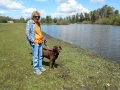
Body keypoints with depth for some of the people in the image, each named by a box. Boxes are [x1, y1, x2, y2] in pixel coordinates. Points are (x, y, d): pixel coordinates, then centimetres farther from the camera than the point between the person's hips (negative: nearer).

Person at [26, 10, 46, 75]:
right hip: (34, 43, -7)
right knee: (35, 56, -4)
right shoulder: (29, 22, -8)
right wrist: (32, 40, -18)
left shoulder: (38, 23, 14)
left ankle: (40, 67, 27)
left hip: (40, 42, 8)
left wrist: (43, 38, 14)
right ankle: (36, 69, 9)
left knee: (40, 56, 14)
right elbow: (27, 33, -12)